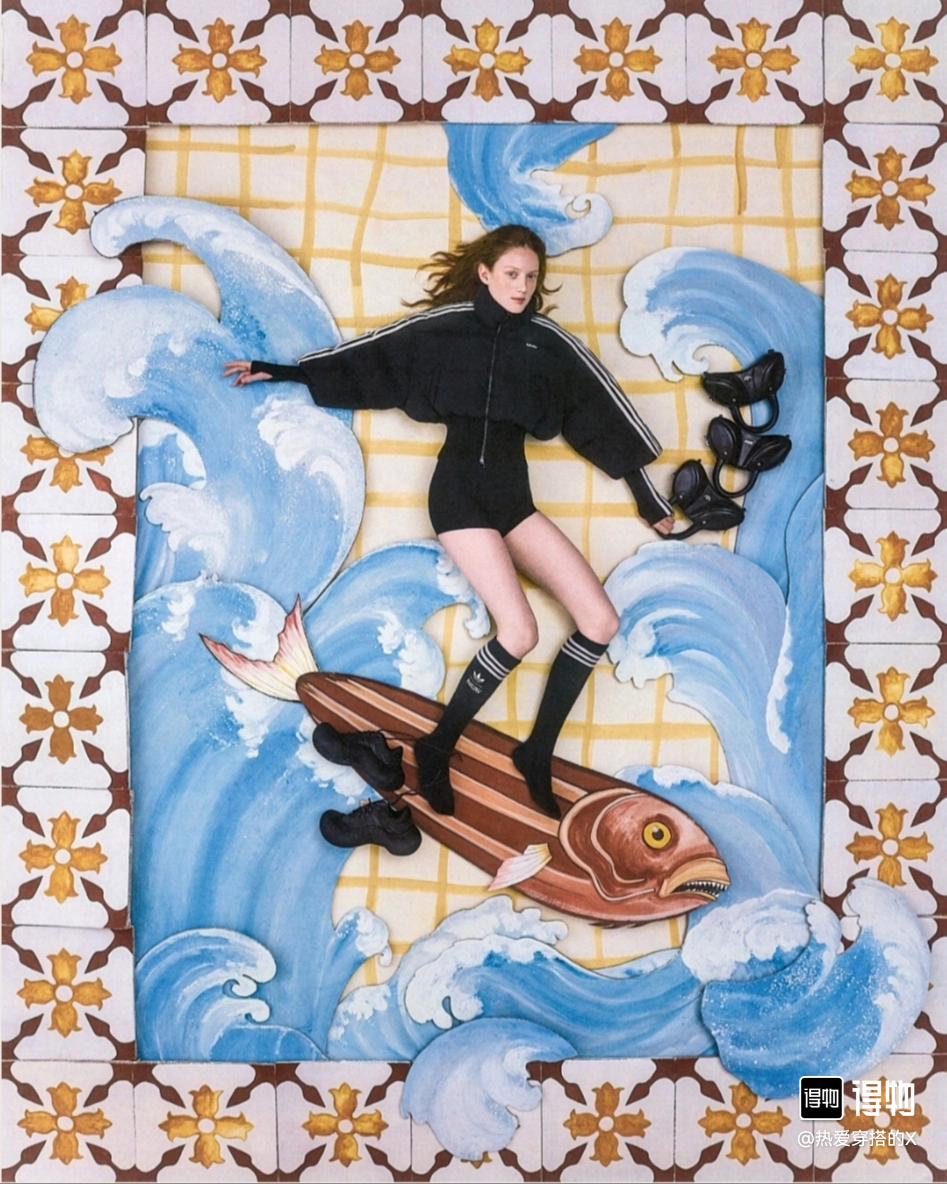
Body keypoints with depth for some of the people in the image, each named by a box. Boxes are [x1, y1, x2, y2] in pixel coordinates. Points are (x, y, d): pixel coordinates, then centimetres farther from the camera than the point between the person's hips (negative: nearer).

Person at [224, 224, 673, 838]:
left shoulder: (550, 342, 9)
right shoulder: (445, 325, 2)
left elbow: (603, 413, 12)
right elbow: (365, 358, 7)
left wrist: (649, 496, 14)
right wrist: (278, 370, 7)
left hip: (514, 497, 5)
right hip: (460, 492, -4)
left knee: (601, 621, -7)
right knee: (519, 633, -20)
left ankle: (537, 754, 7)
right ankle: (437, 747, 0)